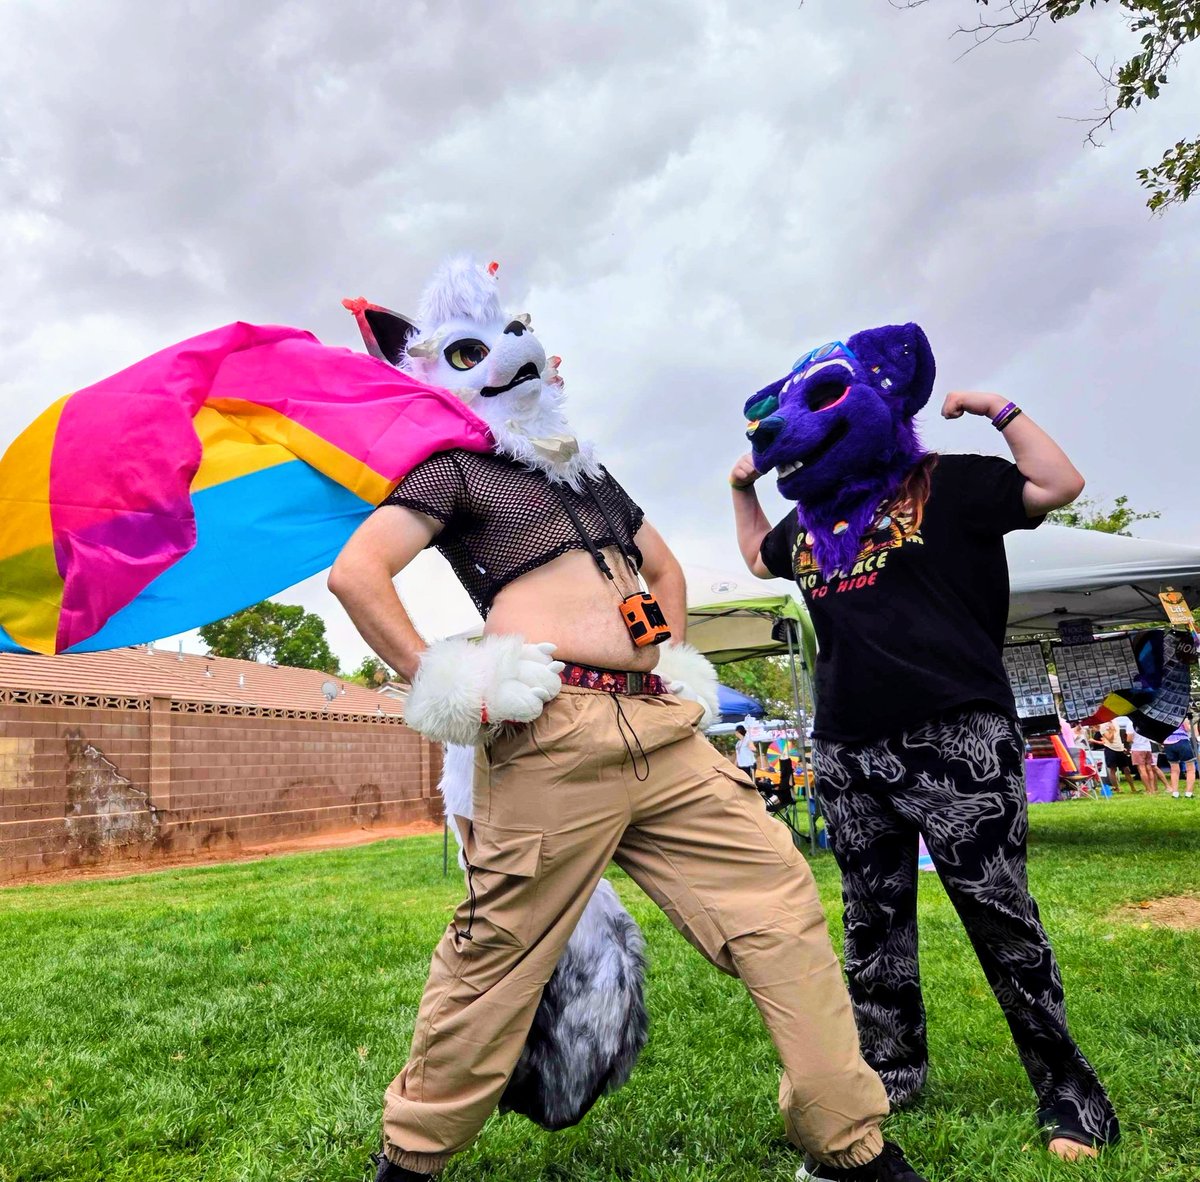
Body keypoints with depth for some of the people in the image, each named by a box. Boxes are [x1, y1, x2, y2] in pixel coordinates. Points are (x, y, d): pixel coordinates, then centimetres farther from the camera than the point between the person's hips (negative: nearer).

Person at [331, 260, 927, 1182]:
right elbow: (356, 571, -6)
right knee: (497, 955, -1)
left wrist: (676, 659, 23)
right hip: (553, 735, -6)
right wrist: (436, 684, -12)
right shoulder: (454, 468, 8)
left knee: (781, 902, 2)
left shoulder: (584, 468, 28)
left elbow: (664, 566, 38)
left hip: (661, 727, 7)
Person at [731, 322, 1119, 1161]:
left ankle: (1069, 1092, 14)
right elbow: (758, 555, 35)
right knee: (874, 926, 13)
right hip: (848, 754, 6)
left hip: (956, 739, -6)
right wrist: (743, 486, 26)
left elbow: (1060, 486, -5)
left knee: (1000, 916, -2)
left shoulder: (947, 486, 0)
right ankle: (892, 1073, 28)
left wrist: (999, 410, -5)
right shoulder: (809, 524, 17)